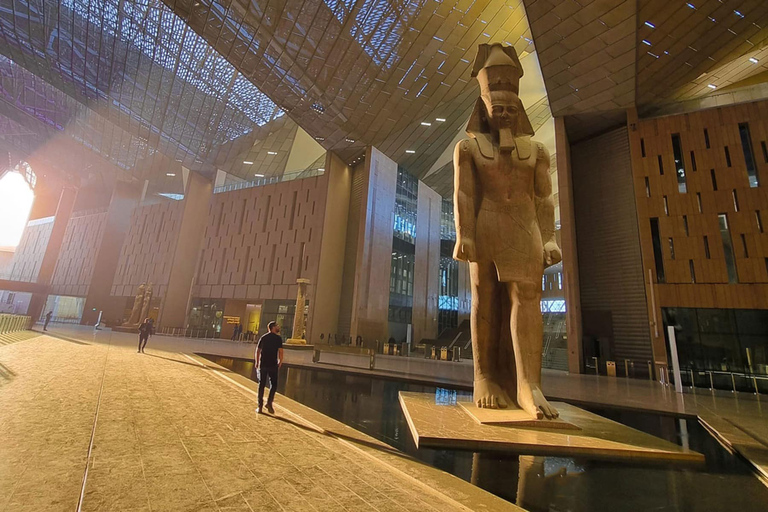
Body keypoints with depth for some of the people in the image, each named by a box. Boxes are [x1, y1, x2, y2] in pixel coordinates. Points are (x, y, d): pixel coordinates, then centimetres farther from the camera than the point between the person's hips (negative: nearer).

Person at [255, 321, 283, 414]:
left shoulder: (263, 337, 7)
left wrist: (257, 362, 18)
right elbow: (280, 351, -11)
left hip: (262, 365, 4)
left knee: (261, 385, 9)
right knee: (273, 384, 9)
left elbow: (258, 350, 9)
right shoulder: (278, 338, -6)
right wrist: (280, 362, 1)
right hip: (273, 365, -4)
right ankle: (269, 403, -3)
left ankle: (260, 406, 11)